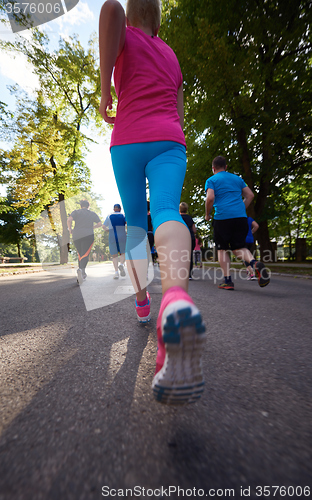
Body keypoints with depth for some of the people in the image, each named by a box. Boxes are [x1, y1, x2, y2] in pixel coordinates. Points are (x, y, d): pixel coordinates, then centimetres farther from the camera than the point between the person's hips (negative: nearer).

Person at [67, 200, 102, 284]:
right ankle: (81, 270, -40)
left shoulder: (76, 212, 11)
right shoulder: (93, 214, 13)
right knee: (85, 255, -12)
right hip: (88, 235, -2)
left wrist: (70, 229, 6)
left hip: (76, 236, 2)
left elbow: (69, 219, -8)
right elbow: (100, 224, 4)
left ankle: (83, 274, 18)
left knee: (80, 255, 15)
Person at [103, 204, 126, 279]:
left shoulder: (109, 216, 11)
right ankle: (121, 264, -17)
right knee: (124, 253, 12)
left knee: (114, 255, 5)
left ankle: (116, 271, -8)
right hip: (122, 237, -1)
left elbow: (103, 226, 11)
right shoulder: (123, 215, 8)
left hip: (112, 238, 1)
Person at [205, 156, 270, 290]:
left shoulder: (211, 180, 6)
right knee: (238, 247, 12)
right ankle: (255, 264, -17)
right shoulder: (237, 178, 22)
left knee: (222, 249, 6)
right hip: (240, 217, 5)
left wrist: (207, 214, 3)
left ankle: (228, 281, 4)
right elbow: (250, 195, 17)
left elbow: (210, 198, -10)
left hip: (222, 217, -4)